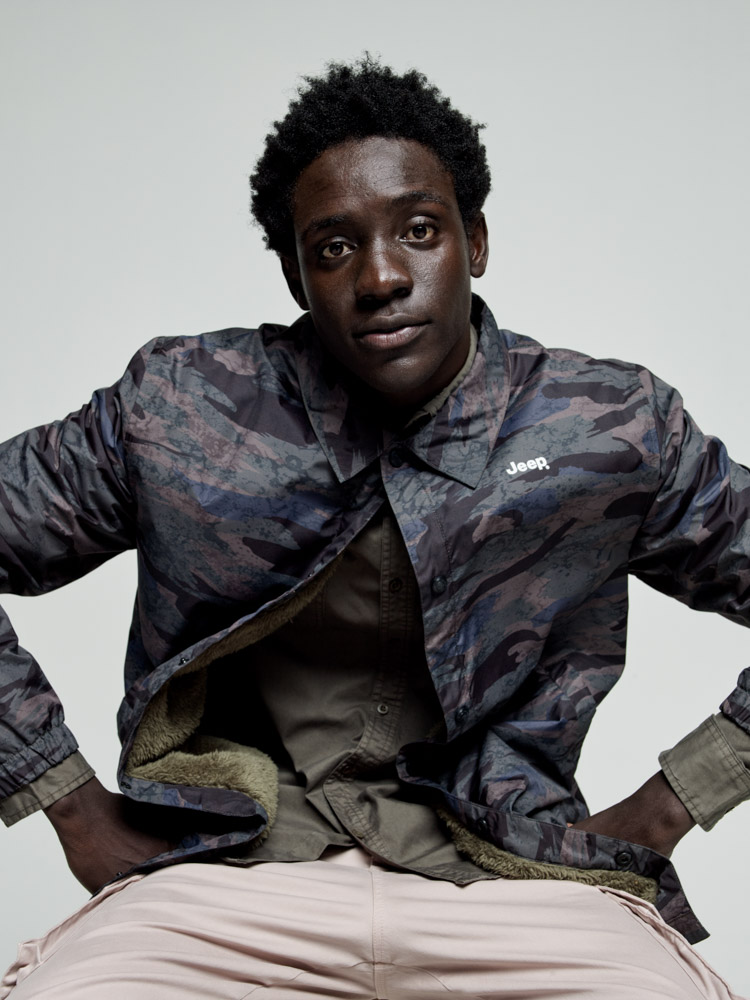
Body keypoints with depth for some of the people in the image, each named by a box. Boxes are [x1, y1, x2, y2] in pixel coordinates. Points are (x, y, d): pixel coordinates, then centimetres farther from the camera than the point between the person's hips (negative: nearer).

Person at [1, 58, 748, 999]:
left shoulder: (617, 431, 1)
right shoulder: (173, 412, 0)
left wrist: (661, 810, 1)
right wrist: (78, 811, 3)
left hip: (509, 871, 1)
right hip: (228, 865, 1)